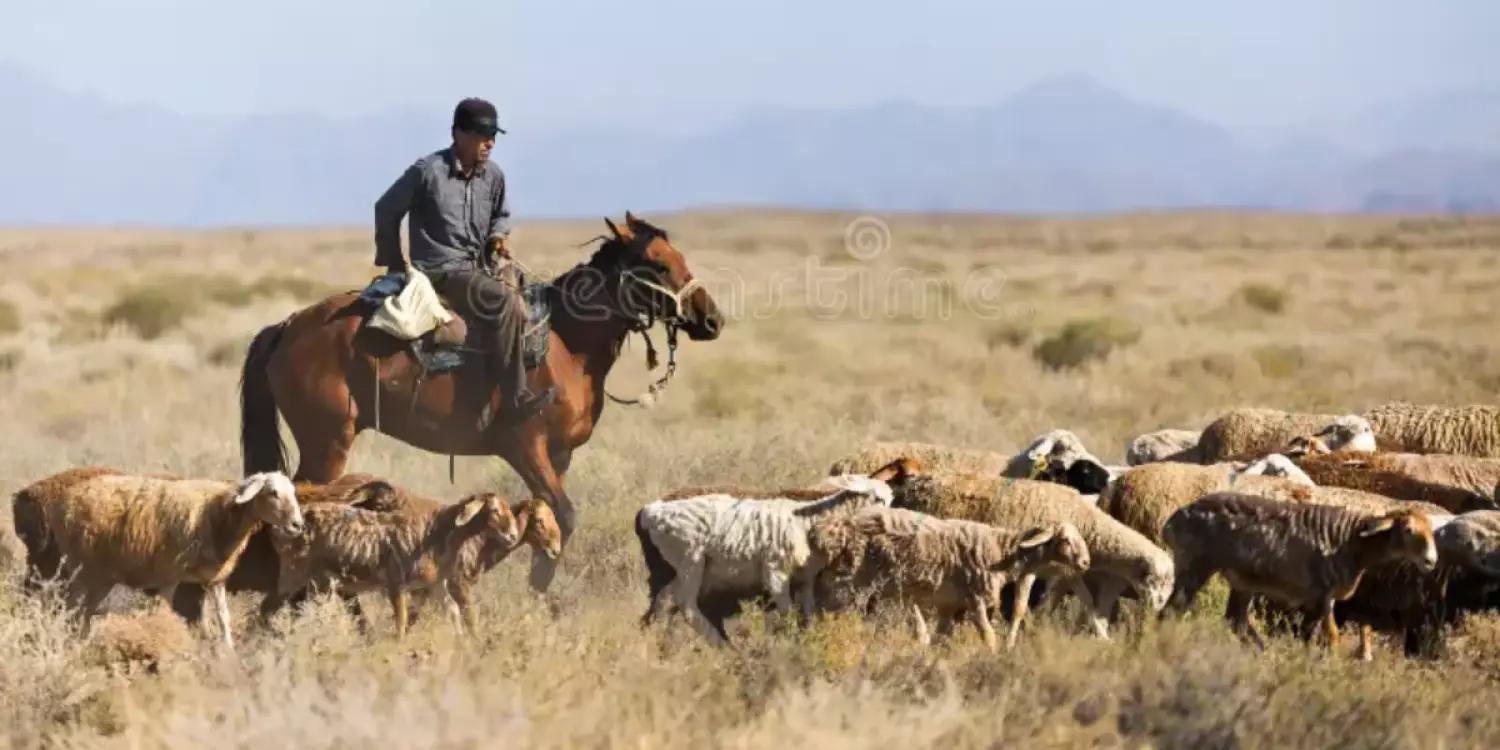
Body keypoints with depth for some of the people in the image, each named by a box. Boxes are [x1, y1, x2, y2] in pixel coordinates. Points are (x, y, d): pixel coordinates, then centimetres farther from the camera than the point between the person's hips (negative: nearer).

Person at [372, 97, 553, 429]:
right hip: (440, 271, -8)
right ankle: (513, 399, -27)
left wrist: (499, 235, 2)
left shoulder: (493, 175, 6)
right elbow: (386, 210, -1)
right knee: (506, 302, -28)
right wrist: (392, 260, 6)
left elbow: (501, 214, 25)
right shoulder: (428, 171, -12)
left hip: (478, 268, 8)